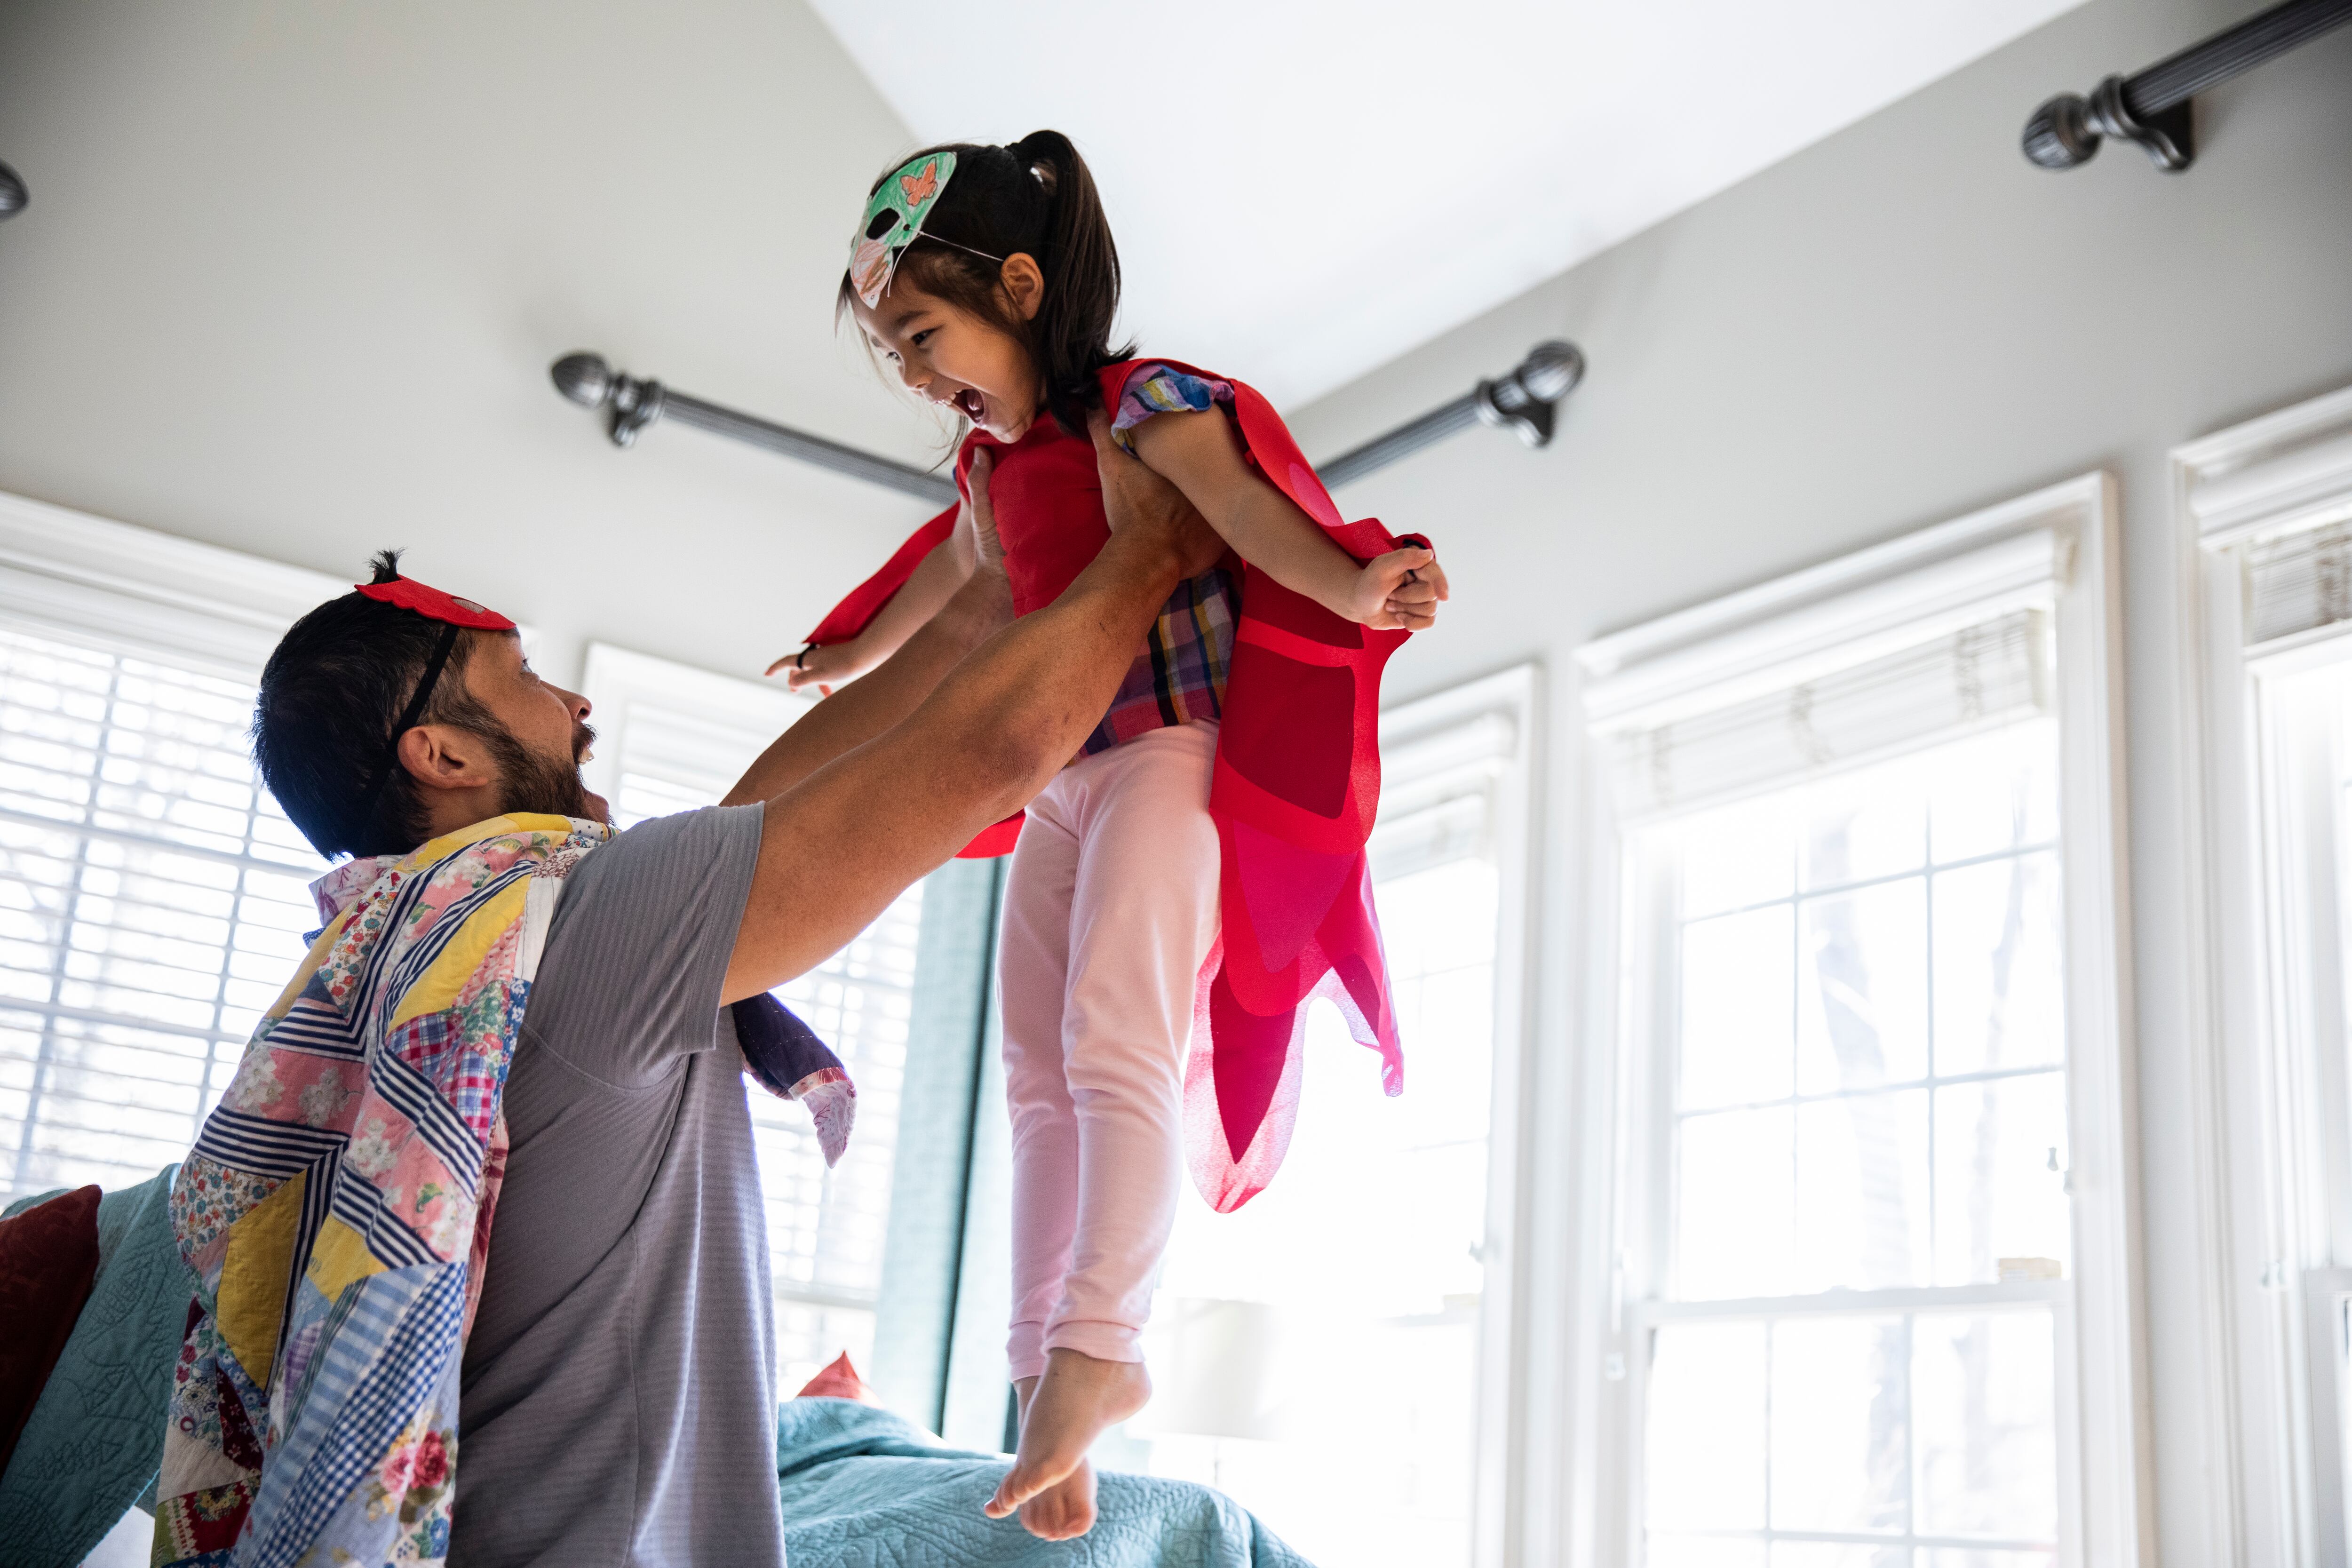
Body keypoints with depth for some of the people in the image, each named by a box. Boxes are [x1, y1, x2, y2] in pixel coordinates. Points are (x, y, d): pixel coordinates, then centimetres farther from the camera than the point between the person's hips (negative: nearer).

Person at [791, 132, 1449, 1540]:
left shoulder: (1143, 403, -9)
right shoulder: (995, 460, 15)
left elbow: (1238, 502, -27)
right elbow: (951, 573, 35)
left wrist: (1352, 593, -47)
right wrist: (853, 656, 53)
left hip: (1174, 751, -8)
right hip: (1062, 780, 9)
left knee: (1113, 1037, -21)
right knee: (1041, 1080, 3)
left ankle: (1099, 1347, -18)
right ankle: (1048, 1374, 6)